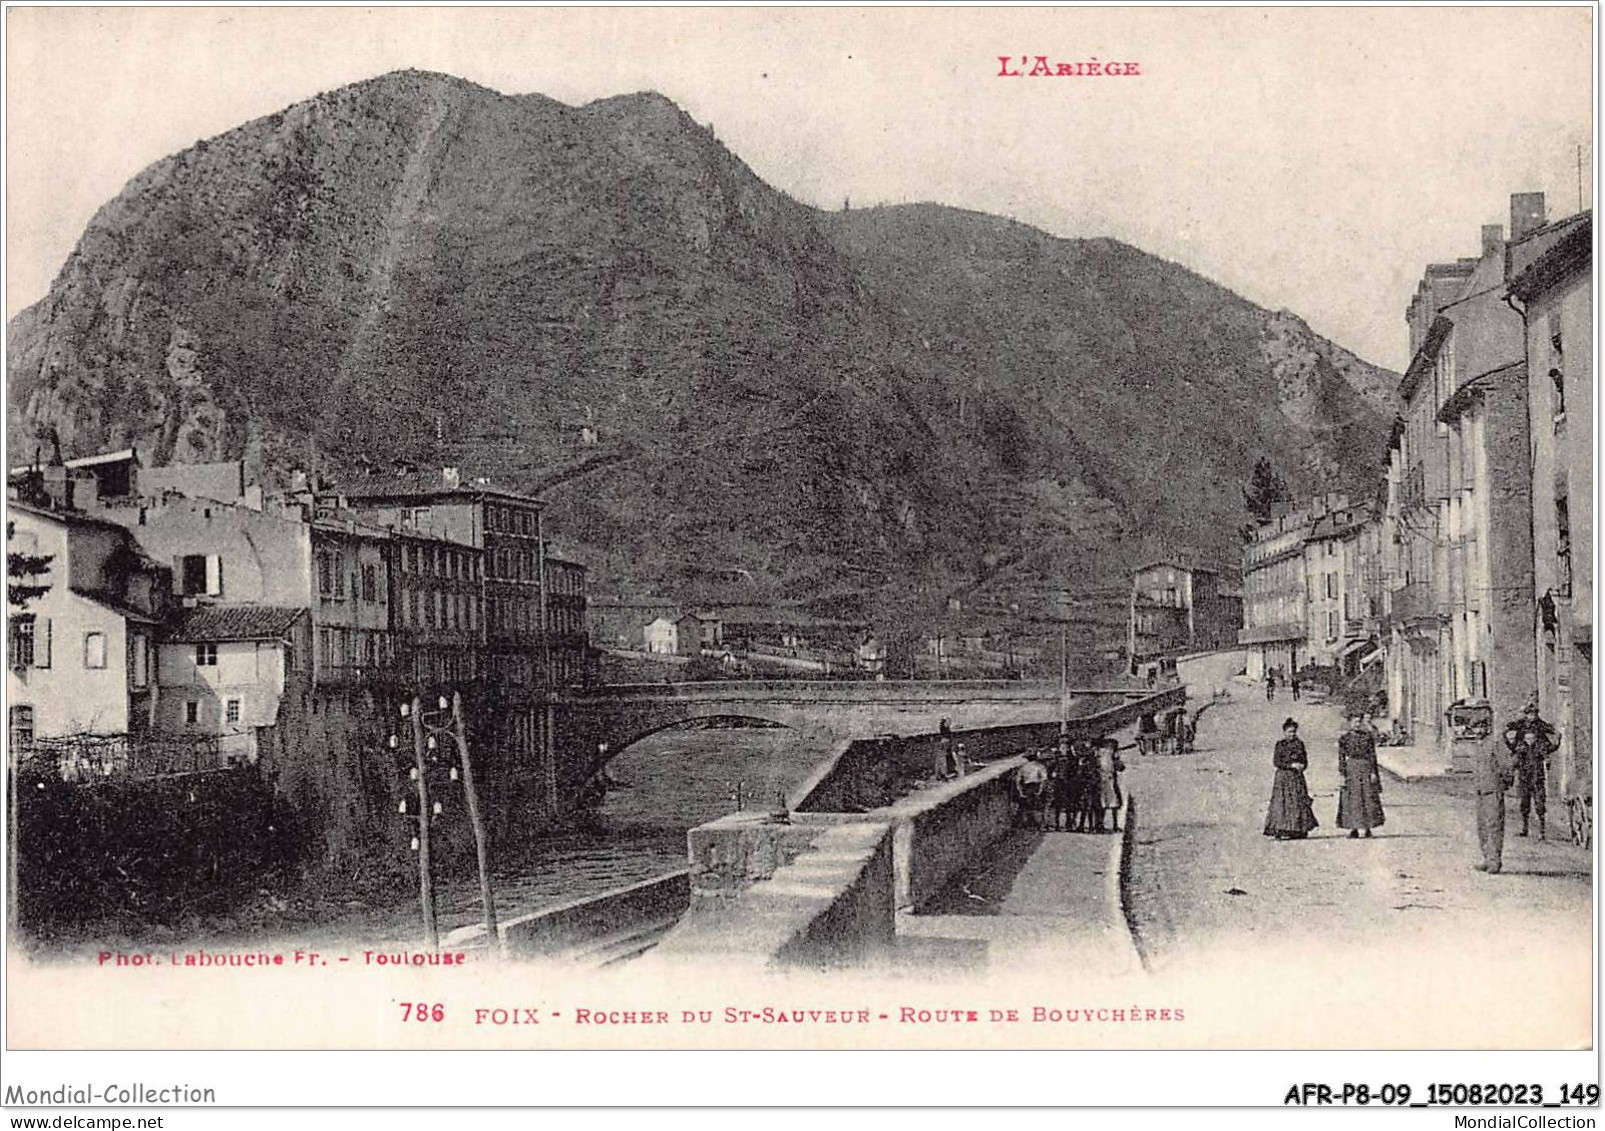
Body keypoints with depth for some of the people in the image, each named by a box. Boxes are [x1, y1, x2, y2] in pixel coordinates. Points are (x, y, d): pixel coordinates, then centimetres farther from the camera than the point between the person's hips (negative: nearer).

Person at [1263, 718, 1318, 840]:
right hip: (1283, 776, -3)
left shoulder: (1299, 743, 10)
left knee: (1299, 801, -2)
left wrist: (1302, 766, -9)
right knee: (1282, 801, -8)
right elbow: (1276, 762, -7)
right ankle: (1281, 831, -8)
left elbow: (1305, 761, 13)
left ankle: (1299, 830, 1)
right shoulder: (1280, 744, 0)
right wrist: (1291, 765, -15)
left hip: (1297, 776, 3)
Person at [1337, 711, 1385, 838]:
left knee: (1368, 798, 0)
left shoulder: (1368, 736, 5)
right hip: (1351, 769, -1)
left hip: (1366, 768, 1)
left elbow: (1372, 755, 5)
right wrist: (1342, 774, -6)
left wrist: (1373, 772, -2)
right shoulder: (1345, 738, 1)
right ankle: (1353, 828, 3)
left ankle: (1366, 828, 7)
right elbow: (1341, 758, 0)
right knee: (1352, 800, -1)